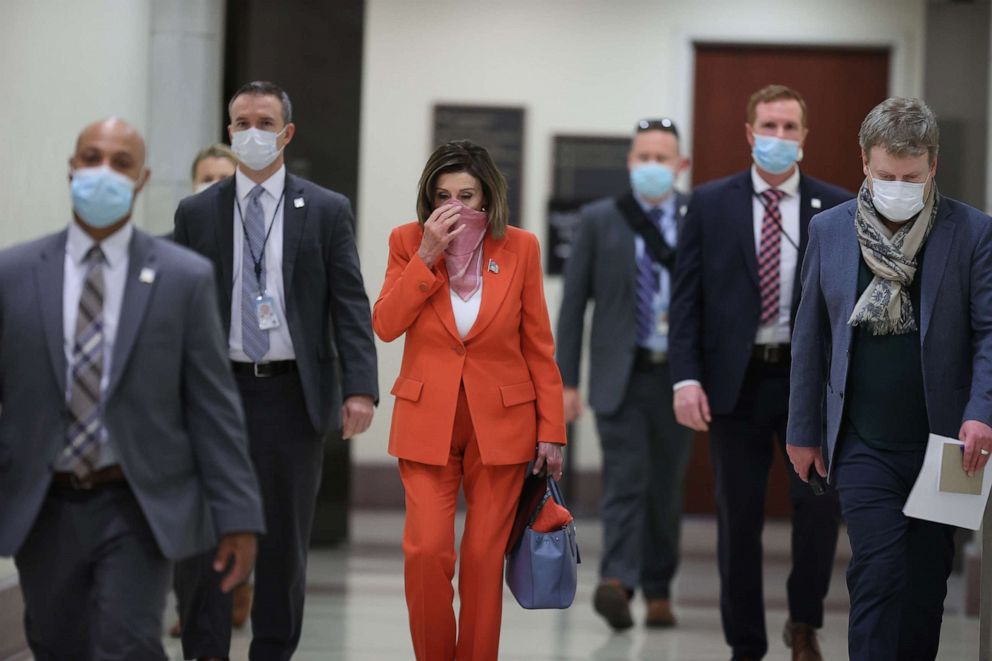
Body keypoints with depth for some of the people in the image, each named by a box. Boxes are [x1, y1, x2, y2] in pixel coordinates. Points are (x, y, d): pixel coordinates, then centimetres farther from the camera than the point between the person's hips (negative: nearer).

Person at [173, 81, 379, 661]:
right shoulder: (197, 213, 7)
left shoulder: (328, 211, 3)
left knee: (286, 539, 6)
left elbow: (351, 305, -1)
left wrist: (360, 388, -12)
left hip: (294, 394, 0)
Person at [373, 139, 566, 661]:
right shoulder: (408, 242, 0)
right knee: (426, 550, -8)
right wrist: (428, 255, -16)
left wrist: (551, 431, 0)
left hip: (501, 421, 0)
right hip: (427, 419, 0)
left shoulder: (520, 248, -2)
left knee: (484, 554, 2)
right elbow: (385, 325, -10)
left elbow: (539, 345, 2)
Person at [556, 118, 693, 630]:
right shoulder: (599, 220, 3)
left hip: (678, 375, 1)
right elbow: (574, 304, 3)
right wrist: (567, 380, -2)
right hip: (622, 376, -1)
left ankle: (658, 591, 19)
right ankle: (616, 582, -22)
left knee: (665, 490, 9)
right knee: (625, 481, -12)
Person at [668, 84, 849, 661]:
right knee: (739, 519, 5)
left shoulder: (837, 207, 4)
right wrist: (686, 378, -10)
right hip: (736, 380, 0)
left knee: (821, 497, -14)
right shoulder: (710, 204, 3)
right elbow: (687, 299, 0)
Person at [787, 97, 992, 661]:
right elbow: (810, 337, 9)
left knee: (928, 581, 9)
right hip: (864, 444, 0)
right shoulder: (829, 230, 3)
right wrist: (803, 431, 10)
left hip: (942, 443, 0)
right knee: (880, 573, -10)